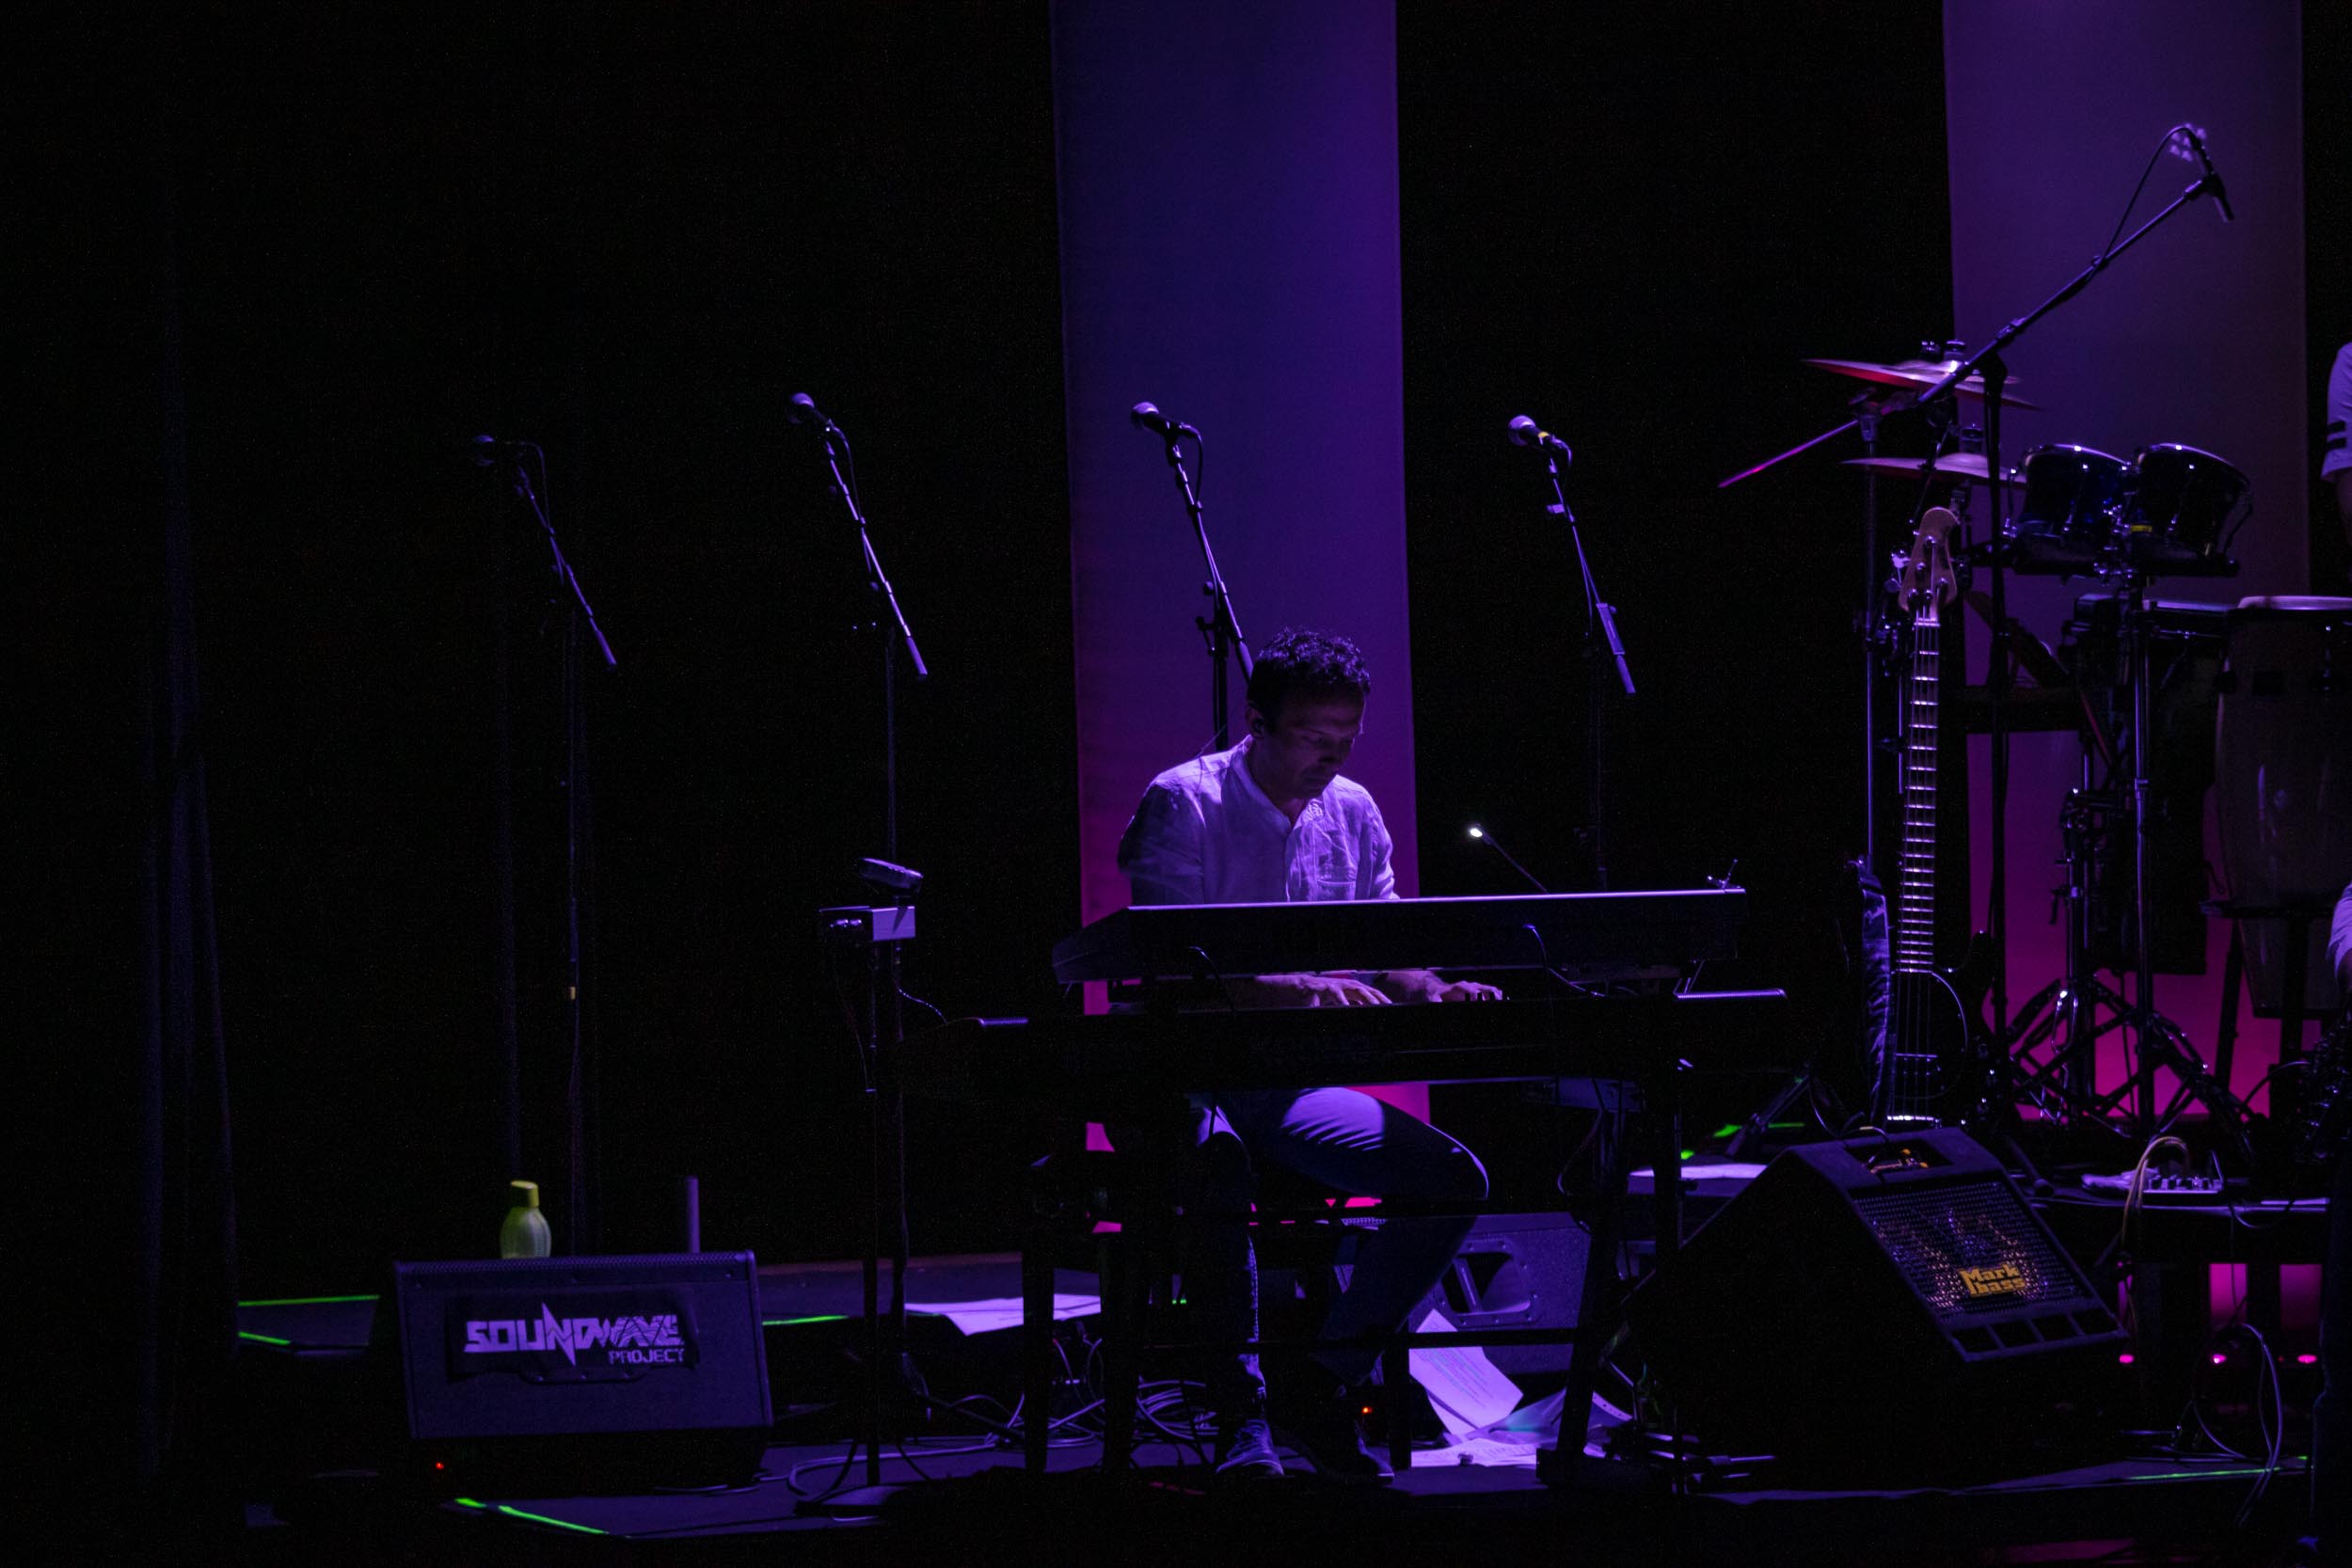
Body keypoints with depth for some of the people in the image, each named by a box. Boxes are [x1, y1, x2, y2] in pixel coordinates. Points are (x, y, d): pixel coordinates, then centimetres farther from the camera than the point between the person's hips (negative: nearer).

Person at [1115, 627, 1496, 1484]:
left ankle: (1321, 1379, -1)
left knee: (1456, 1178, -12)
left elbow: (1388, 948, 13)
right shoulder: (1183, 804, -8)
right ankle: (1239, 1411, -31)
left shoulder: (1353, 814, 11)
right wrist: (1296, 990, -36)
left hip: (1296, 1089, 6)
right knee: (1215, 1155, -41)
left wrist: (1434, 990, -12)